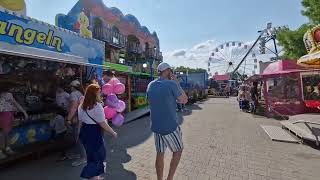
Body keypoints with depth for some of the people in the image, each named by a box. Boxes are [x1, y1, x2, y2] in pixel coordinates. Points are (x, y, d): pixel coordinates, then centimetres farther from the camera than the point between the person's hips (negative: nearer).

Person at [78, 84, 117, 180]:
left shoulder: (81, 106, 6)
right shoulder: (97, 106, -20)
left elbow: (81, 120, 12)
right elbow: (103, 124, -19)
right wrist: (113, 133, -10)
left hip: (84, 132, 9)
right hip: (94, 134, -9)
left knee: (92, 154, 23)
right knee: (98, 155, 10)